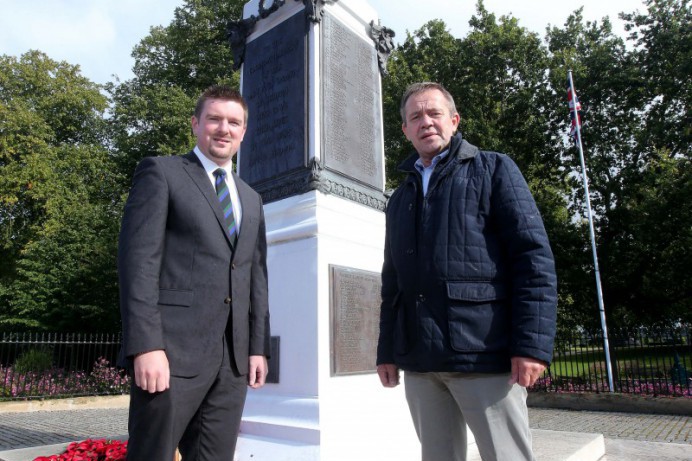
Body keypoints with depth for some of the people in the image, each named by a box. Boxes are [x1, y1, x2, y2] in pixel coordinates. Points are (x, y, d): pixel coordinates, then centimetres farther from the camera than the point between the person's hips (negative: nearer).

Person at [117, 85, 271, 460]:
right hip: (173, 349, -5)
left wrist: (258, 347, 10)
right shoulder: (161, 172, 3)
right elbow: (138, 260, -7)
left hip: (234, 357, 5)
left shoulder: (251, 199, 20)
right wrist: (146, 345, -16)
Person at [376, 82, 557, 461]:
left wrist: (532, 343, -14)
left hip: (484, 354, -4)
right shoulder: (400, 198, 18)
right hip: (419, 361, 5)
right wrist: (387, 351, 11)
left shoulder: (493, 170, 5)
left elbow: (533, 257, -5)